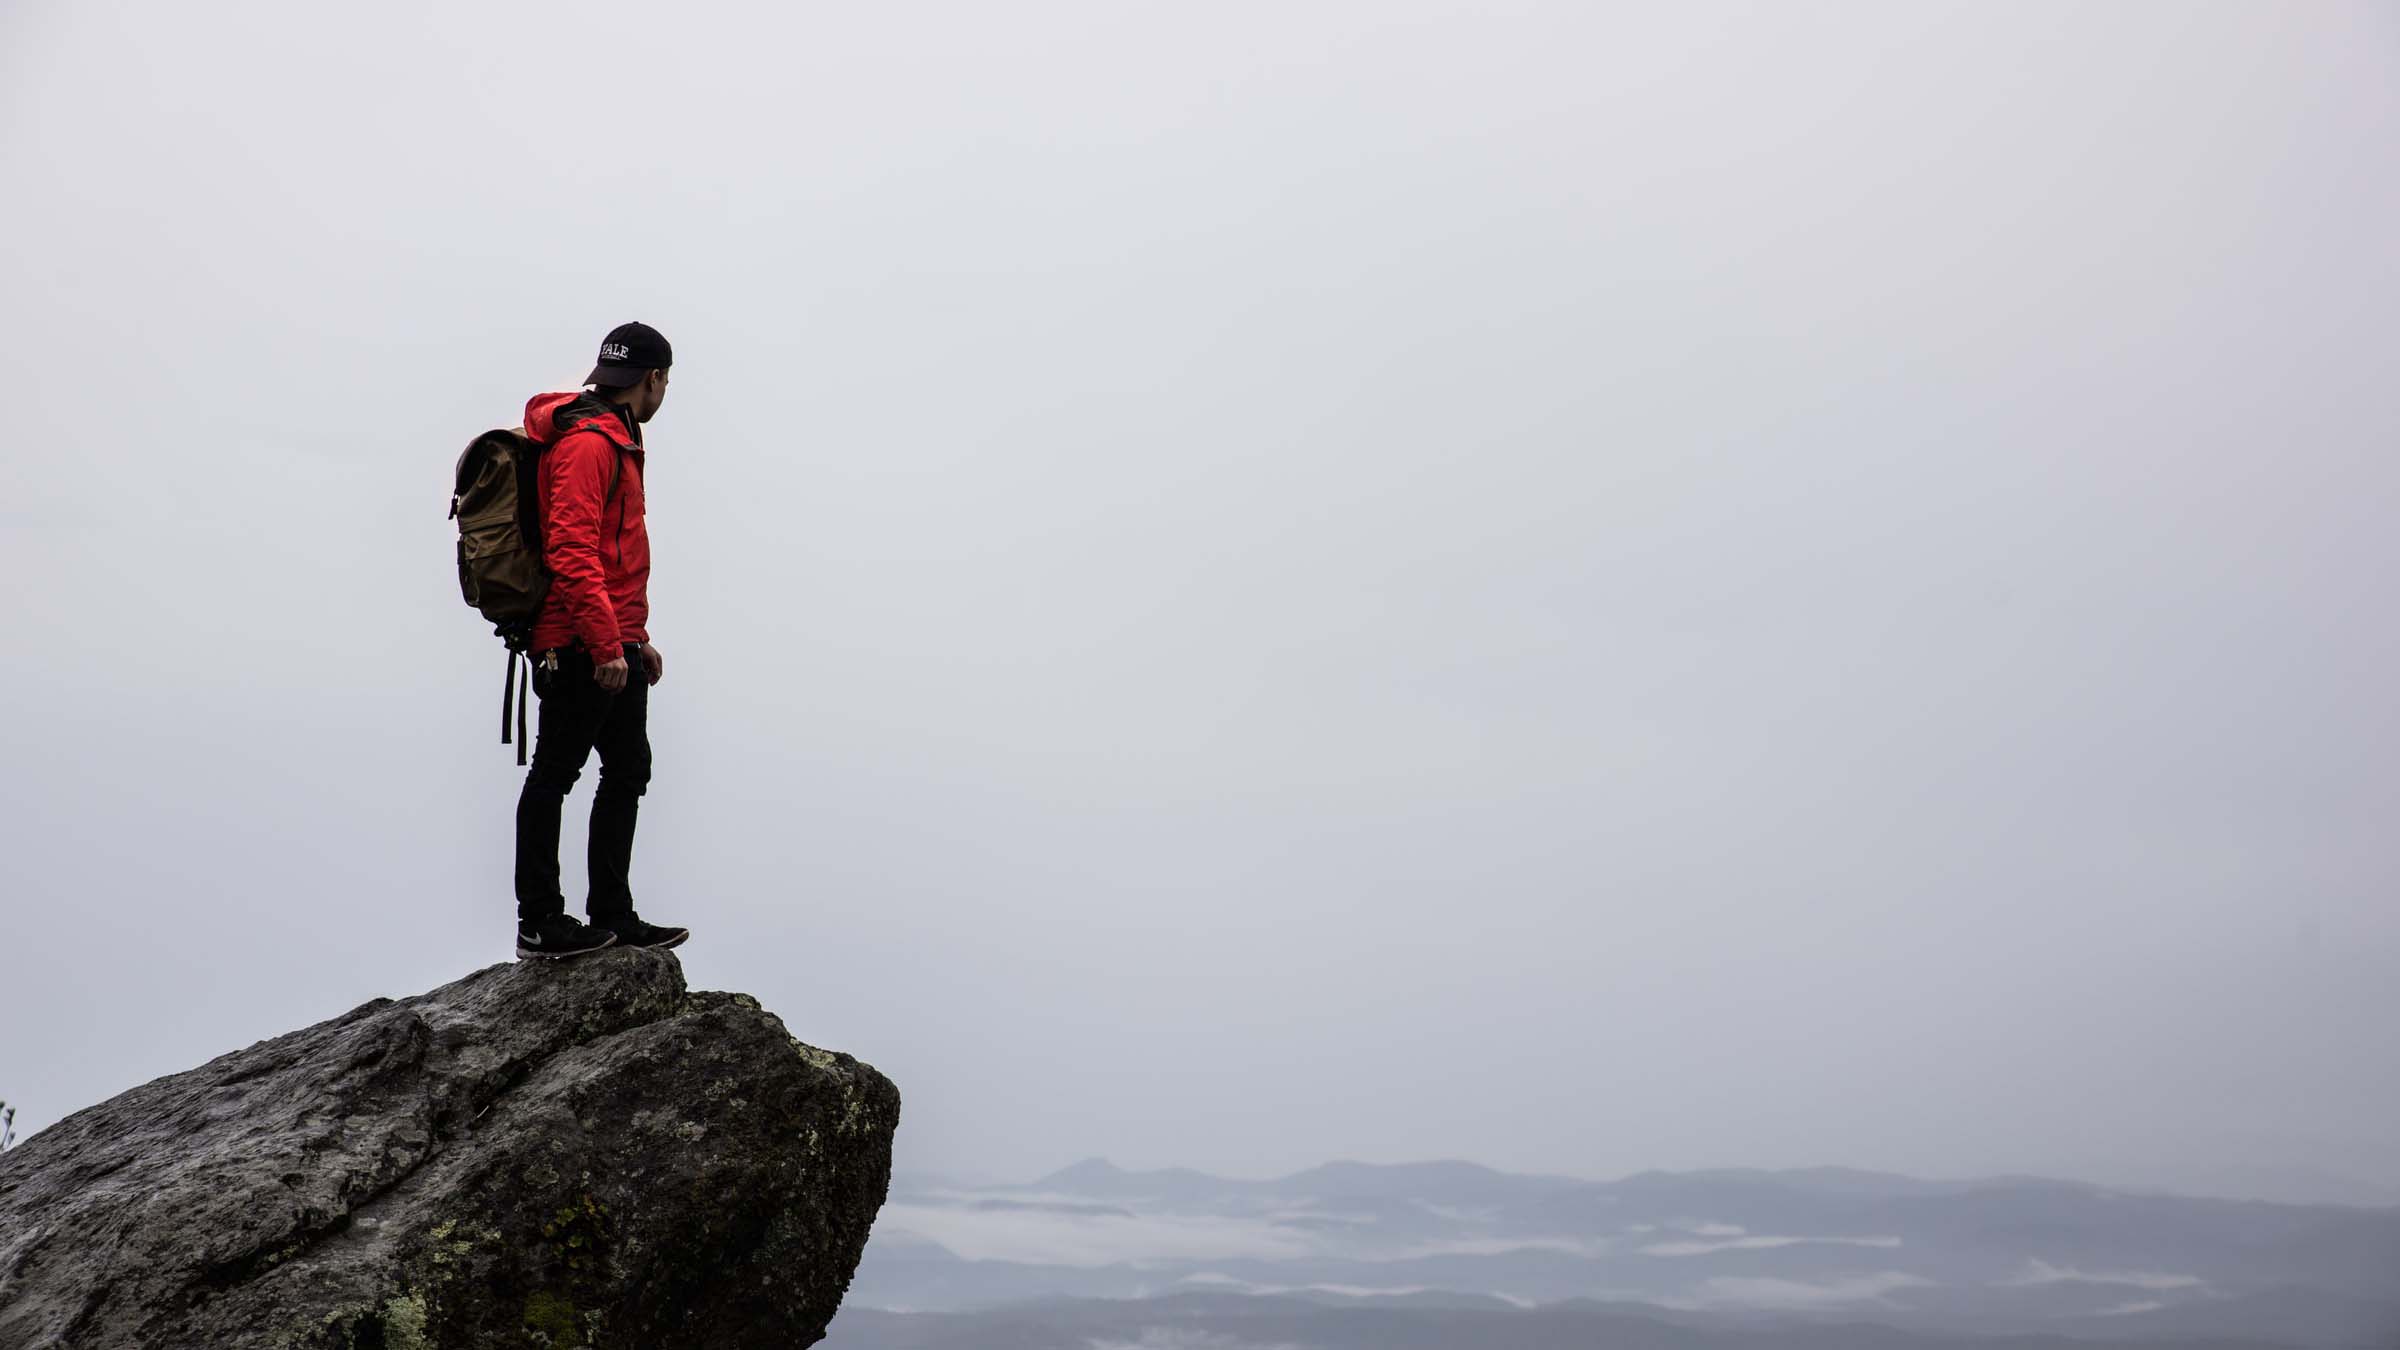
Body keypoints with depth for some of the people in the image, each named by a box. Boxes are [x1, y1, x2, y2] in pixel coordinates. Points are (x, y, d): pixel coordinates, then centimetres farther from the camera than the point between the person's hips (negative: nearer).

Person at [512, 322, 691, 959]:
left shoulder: (615, 441, 21)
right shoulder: (588, 443, -12)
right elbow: (572, 552, -22)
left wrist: (635, 637, 25)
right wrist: (607, 644, -25)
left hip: (615, 648, 10)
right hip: (581, 649, -10)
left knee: (628, 770, 12)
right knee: (554, 774, -3)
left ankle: (613, 917, 19)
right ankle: (538, 924, 4)